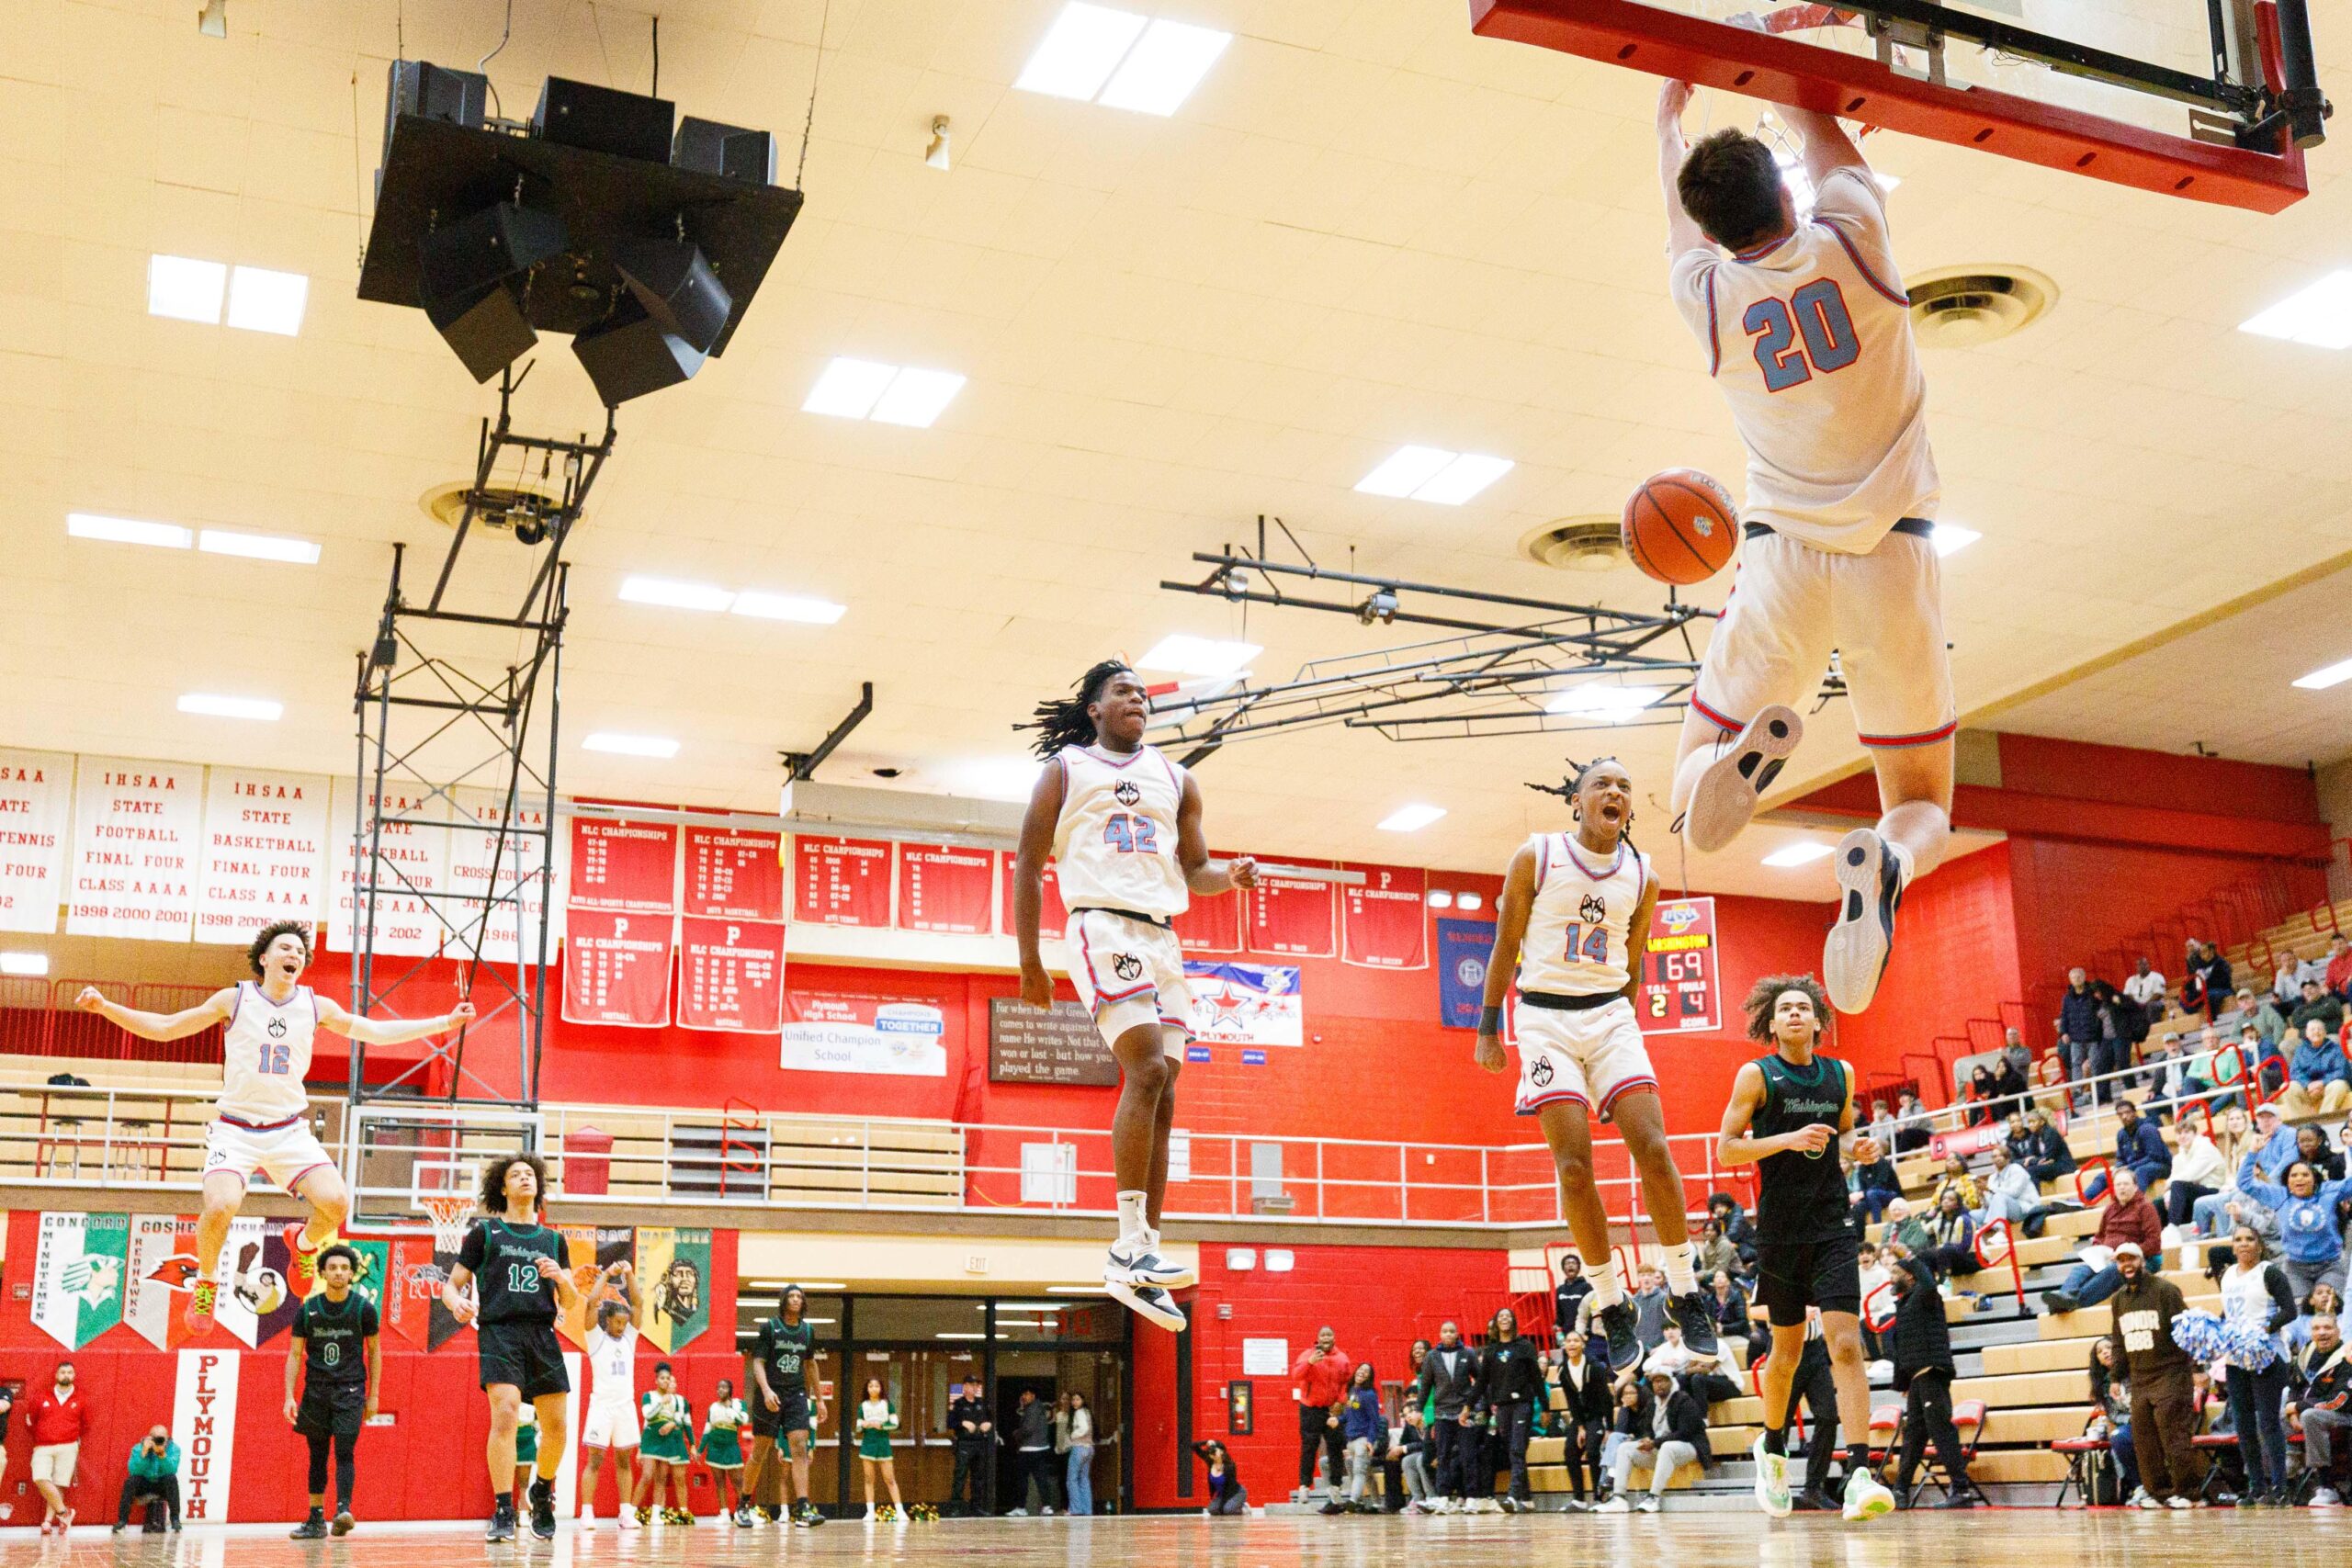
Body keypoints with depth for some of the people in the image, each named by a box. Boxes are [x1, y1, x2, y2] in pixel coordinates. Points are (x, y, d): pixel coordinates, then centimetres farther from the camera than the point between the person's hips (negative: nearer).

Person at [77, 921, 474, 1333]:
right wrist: (106, 1007, -10)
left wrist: (444, 1022, 7)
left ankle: (305, 1242, 19)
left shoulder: (317, 1006, 4)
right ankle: (205, 1283, 5)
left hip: (290, 1129, 2)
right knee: (220, 1206, -28)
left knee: (336, 1202, -19)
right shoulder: (234, 999, -2)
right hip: (235, 1128, -2)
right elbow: (163, 1027, 3)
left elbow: (376, 1032, 12)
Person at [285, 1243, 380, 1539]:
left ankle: (343, 1509, -24)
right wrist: (289, 1397, -6)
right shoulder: (307, 1309, -1)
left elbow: (374, 1351, 4)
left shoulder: (363, 1308, -4)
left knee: (344, 1451, -15)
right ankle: (316, 1520, 14)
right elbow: (295, 1354, 2)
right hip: (315, 1390, 2)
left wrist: (373, 1395, 1)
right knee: (317, 1456, 8)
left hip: (350, 1390, -2)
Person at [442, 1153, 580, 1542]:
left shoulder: (553, 1240, 18)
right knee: (504, 1415, -21)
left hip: (542, 1335, 4)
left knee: (556, 1426, 2)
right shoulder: (485, 1232, 9)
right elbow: (451, 1284, 8)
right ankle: (503, 1513, -15)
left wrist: (561, 1279, -4)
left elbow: (570, 1303, 17)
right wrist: (456, 1301, -15)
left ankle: (542, 1491, 30)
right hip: (499, 1331, -4)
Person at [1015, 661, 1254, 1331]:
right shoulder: (1065, 769, 8)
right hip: (1102, 925, -6)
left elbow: (1193, 869, 23)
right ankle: (1131, 1247, -23)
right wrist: (1030, 961, 1)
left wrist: (1231, 876, -1)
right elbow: (1029, 865, 7)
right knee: (1147, 1069, -24)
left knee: (1160, 1097, 1)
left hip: (1163, 938, 6)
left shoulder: (1175, 780, 20)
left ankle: (1139, 1264, 4)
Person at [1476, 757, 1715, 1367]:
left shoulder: (1642, 876, 6)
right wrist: (1489, 1030, 0)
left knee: (1653, 1148, -10)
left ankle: (1685, 1293, 3)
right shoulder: (1535, 858, -4)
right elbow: (1506, 947, 2)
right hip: (1545, 1015, -2)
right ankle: (1612, 1307, 4)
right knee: (1574, 1166, -8)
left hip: (1611, 1014, 3)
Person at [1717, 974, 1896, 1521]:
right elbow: (1725, 1149, -6)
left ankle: (1859, 1475, -18)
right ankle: (1772, 1450, 35)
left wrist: (1860, 1148, 3)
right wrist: (1789, 1139, -19)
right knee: (1786, 1351, 10)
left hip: (1832, 1227, 2)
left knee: (1846, 1346, -13)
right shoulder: (1756, 1075, -3)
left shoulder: (1840, 1074, 9)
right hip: (1779, 1230, -2)